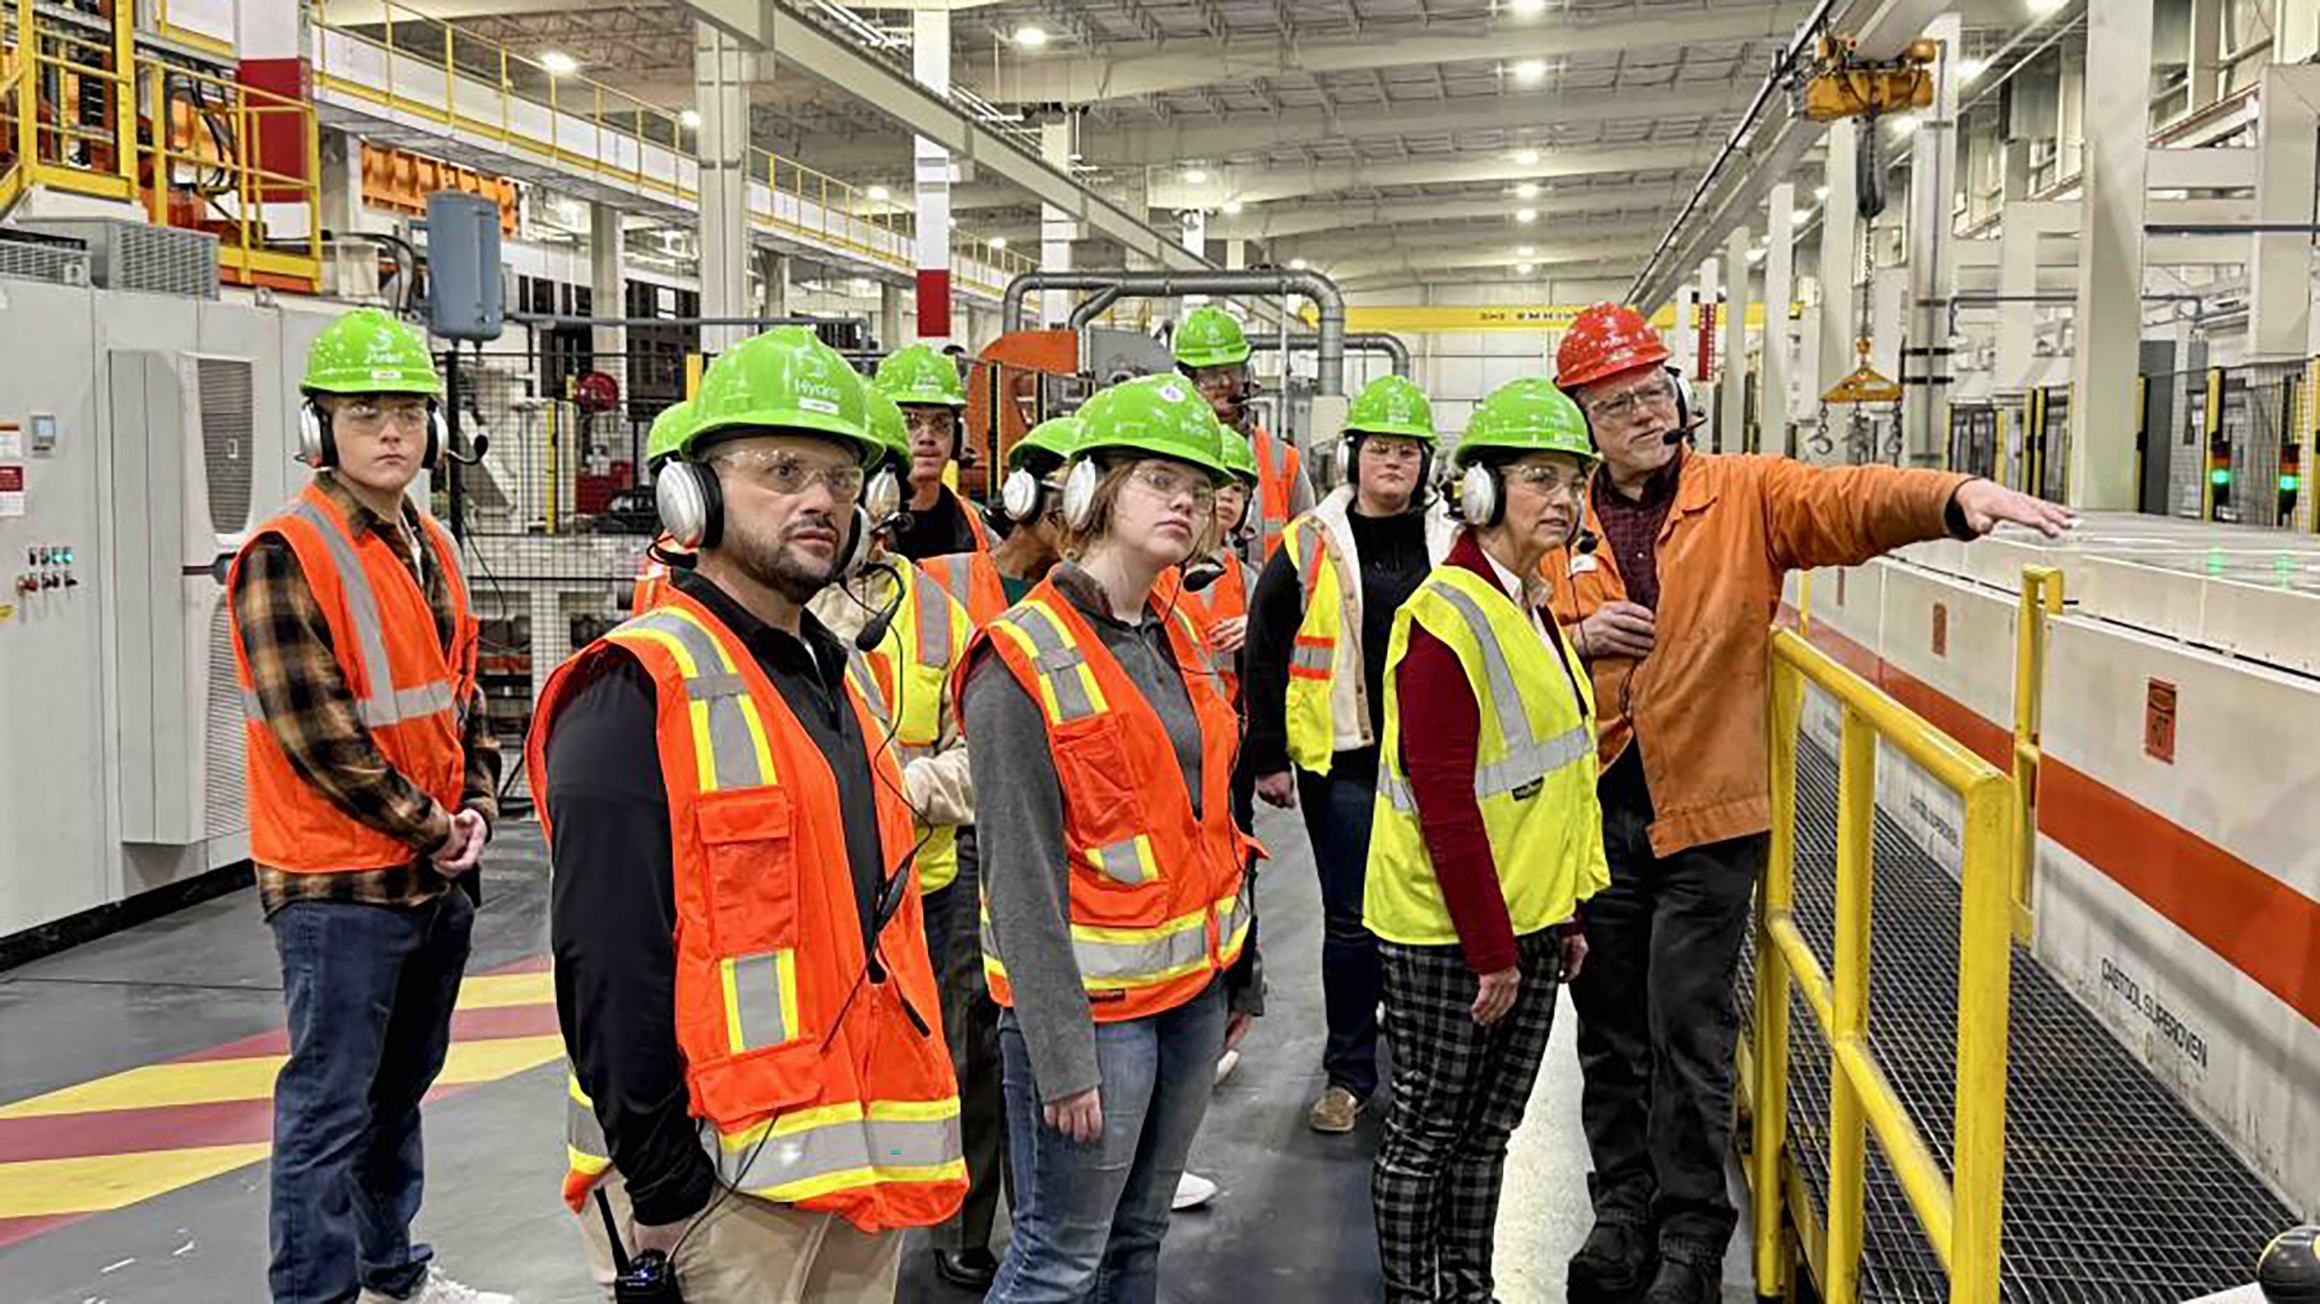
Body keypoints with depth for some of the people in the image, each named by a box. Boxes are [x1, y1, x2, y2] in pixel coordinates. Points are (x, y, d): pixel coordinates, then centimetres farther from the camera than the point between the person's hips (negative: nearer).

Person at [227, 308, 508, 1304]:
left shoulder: (432, 548, 12)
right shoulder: (286, 553, -14)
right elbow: (316, 733, -19)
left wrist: (476, 808, 2)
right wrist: (429, 828, -13)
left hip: (438, 877, 8)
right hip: (340, 884, -8)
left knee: (403, 1084, 20)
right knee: (330, 1106, -2)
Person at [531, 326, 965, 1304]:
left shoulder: (834, 686, 14)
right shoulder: (638, 694, -13)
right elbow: (608, 974, -18)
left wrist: (893, 1146, 17)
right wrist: (662, 1192, -18)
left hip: (861, 1175, 8)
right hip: (715, 1186, -8)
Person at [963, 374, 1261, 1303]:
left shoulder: (1178, 642, 10)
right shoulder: (1026, 662, -15)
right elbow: (1021, 877, -18)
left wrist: (1238, 973, 16)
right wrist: (1061, 1055, -20)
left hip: (1193, 988, 8)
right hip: (1092, 1006, -7)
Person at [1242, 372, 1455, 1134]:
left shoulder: (1452, 545, 7)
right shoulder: (1311, 544, -1)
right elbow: (1266, 654, 2)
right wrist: (1267, 758, -1)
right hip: (1341, 762, -2)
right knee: (1350, 921, 1)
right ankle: (1349, 1073, 14)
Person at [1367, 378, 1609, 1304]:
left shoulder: (1534, 607, 11)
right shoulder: (1445, 619, -18)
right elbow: (1443, 804, -21)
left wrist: (1566, 914, 15)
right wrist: (1490, 950, -19)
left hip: (1525, 917, 9)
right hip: (1446, 934, -9)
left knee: (1488, 1125, 17)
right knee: (1427, 1130, 6)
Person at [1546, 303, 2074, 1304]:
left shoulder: (1746, 496, -1)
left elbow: (1849, 500, -18)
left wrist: (1955, 496, -37)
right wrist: (1577, 641, -10)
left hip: (1705, 813, -3)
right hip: (1592, 810, 3)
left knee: (1689, 1032, 0)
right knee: (1610, 1027, 13)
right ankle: (1621, 1212, 29)